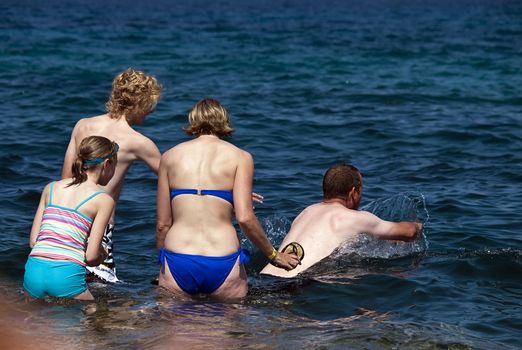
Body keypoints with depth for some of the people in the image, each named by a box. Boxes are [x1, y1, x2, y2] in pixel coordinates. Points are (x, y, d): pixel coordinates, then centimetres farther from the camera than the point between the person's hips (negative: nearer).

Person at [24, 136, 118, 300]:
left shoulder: (51, 188, 17)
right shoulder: (104, 200, 3)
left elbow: (33, 241, 15)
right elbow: (91, 256, -1)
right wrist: (102, 255, 20)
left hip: (34, 270, 5)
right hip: (66, 276, -5)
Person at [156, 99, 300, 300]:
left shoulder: (170, 156, 12)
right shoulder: (240, 157, 6)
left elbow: (162, 224, 12)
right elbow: (244, 218, -5)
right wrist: (273, 255, 8)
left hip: (178, 262, 2)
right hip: (222, 265, -2)